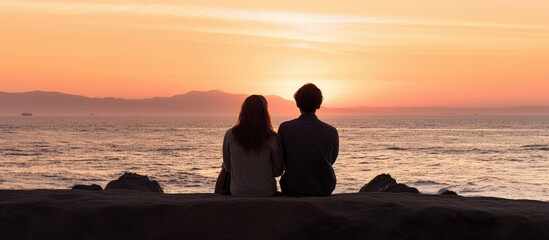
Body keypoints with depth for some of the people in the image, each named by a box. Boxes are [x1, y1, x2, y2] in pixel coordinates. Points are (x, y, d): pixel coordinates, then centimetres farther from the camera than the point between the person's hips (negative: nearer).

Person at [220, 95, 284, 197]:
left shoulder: (230, 135, -9)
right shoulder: (272, 138, -12)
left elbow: (227, 167, 4)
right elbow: (278, 171, -2)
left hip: (238, 192, 1)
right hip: (266, 192, -1)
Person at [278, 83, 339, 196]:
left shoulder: (285, 128, -14)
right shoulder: (331, 132, -13)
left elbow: (282, 161, 0)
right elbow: (331, 161, 5)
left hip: (293, 190, -1)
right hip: (325, 190, 1)